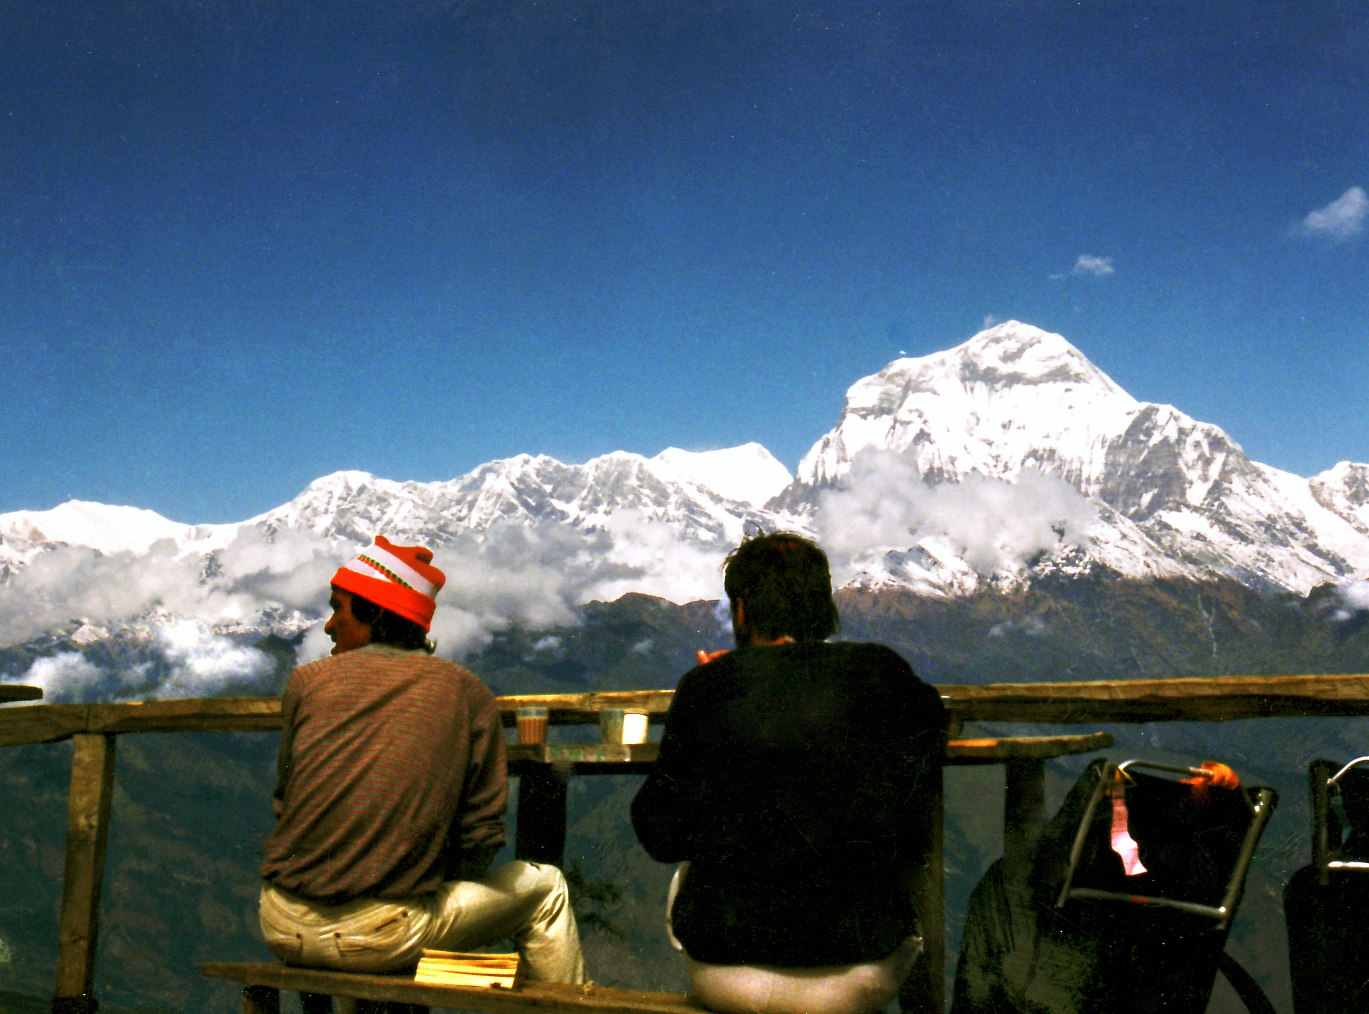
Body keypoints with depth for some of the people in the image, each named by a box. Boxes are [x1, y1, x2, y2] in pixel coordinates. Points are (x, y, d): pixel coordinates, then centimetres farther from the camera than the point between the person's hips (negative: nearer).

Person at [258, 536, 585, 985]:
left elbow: (284, 802, 10)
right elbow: (479, 837, -1)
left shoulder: (307, 680, 1)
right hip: (384, 939, -3)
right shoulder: (467, 694, -2)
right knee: (544, 885, 17)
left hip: (282, 928, 3)